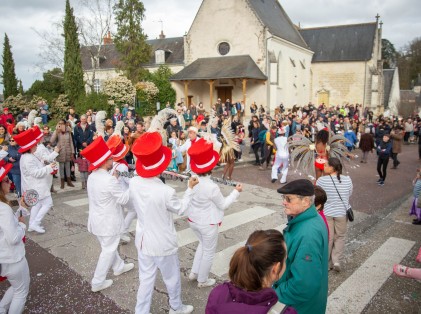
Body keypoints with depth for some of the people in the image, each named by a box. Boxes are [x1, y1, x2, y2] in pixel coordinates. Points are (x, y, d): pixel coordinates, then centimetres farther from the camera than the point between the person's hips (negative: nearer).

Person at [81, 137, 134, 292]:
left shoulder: (92, 177, -1)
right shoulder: (110, 180, -27)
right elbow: (123, 199, -19)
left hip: (97, 219, 9)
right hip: (108, 221, -9)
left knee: (109, 245, 25)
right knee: (108, 250, 7)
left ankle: (119, 266, 45)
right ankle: (97, 282, 17)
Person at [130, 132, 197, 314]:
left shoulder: (133, 183, -14)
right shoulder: (166, 192, -30)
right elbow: (180, 209, -10)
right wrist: (190, 189, 2)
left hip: (143, 241, 4)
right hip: (163, 244, -4)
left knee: (146, 279, 19)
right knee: (172, 278, 21)